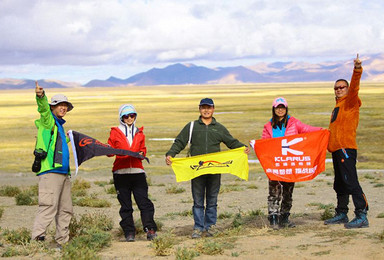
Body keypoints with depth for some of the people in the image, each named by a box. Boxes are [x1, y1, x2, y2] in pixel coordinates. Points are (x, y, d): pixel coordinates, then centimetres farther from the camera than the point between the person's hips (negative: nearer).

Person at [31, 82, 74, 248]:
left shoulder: (59, 125, 26)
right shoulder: (48, 121, 2)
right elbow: (44, 109, -21)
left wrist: (68, 140, 55)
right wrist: (41, 96, -40)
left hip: (63, 173, 9)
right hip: (50, 172, -9)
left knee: (65, 210, 8)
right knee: (49, 206, -19)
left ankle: (62, 242, 13)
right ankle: (36, 239, -21)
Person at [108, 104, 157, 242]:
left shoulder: (139, 133, 15)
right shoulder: (115, 132, 8)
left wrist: (142, 153, 0)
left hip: (137, 171, 1)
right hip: (120, 172, -1)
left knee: (144, 201, -8)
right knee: (125, 205, 2)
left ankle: (150, 229, -7)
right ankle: (129, 232, 7)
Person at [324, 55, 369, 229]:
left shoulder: (351, 102, -1)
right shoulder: (338, 106, 23)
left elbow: (354, 87, -20)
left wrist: (357, 70, -35)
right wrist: (328, 143, 23)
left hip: (346, 148, -9)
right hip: (336, 149, 9)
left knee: (350, 182, -15)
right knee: (339, 184, 15)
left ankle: (362, 216, -16)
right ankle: (341, 214, 25)